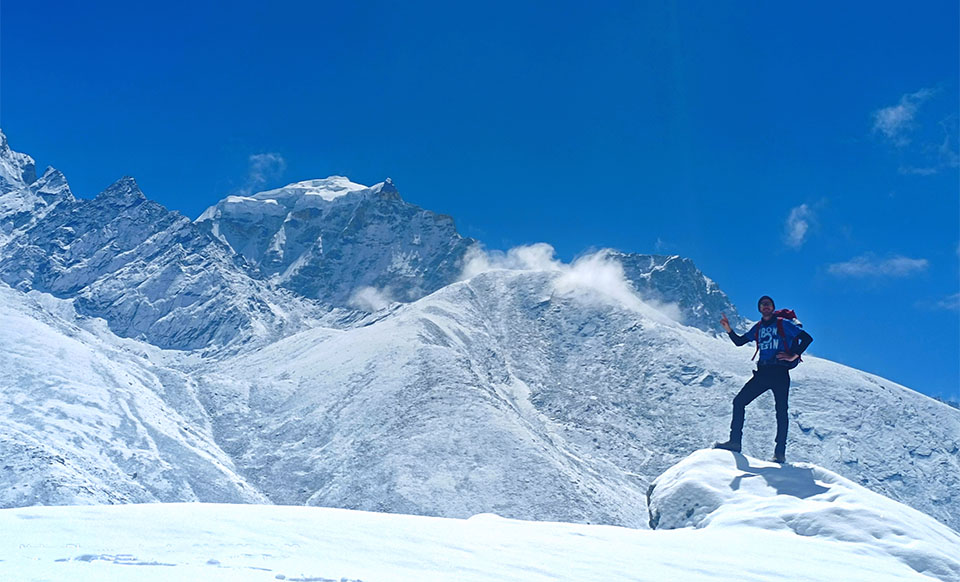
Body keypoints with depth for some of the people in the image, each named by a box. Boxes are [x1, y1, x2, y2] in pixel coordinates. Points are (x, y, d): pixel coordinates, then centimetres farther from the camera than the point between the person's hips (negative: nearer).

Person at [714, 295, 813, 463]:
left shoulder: (783, 324, 2)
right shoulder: (758, 327, 17)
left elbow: (807, 338, -2)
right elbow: (739, 341, 17)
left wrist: (794, 356, -10)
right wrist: (729, 329, 0)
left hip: (780, 373, -5)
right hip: (762, 372, 5)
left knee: (781, 411, -5)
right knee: (739, 401, -4)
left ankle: (780, 452, -1)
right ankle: (735, 442, -1)